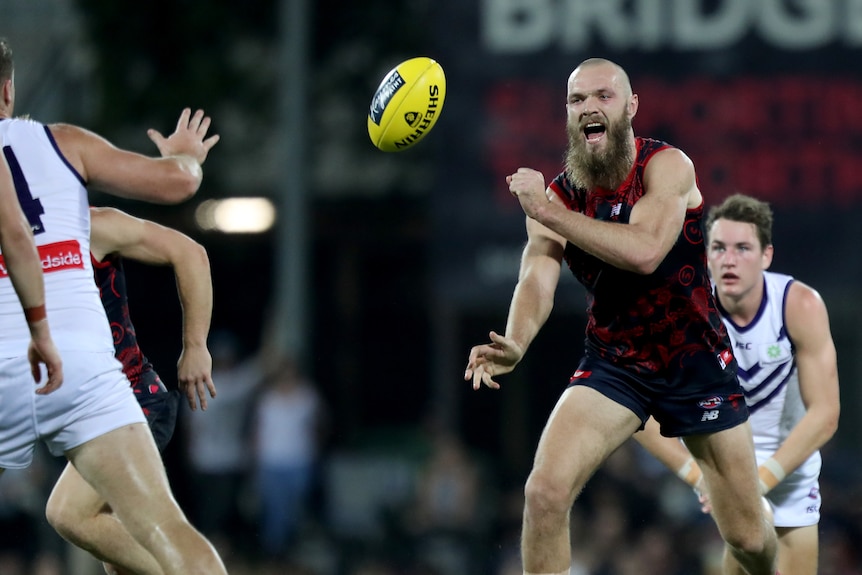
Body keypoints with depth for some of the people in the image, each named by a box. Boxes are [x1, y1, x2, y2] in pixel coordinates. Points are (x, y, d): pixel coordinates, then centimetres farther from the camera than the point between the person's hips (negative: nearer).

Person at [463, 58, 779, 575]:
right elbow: (537, 279, -19)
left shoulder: (668, 166, -16)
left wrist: (548, 212, -31)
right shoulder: (556, 196, -5)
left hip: (697, 360, -2)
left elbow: (645, 252, -33)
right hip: (613, 364, 2)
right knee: (545, 492, -21)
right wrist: (515, 345, -40)